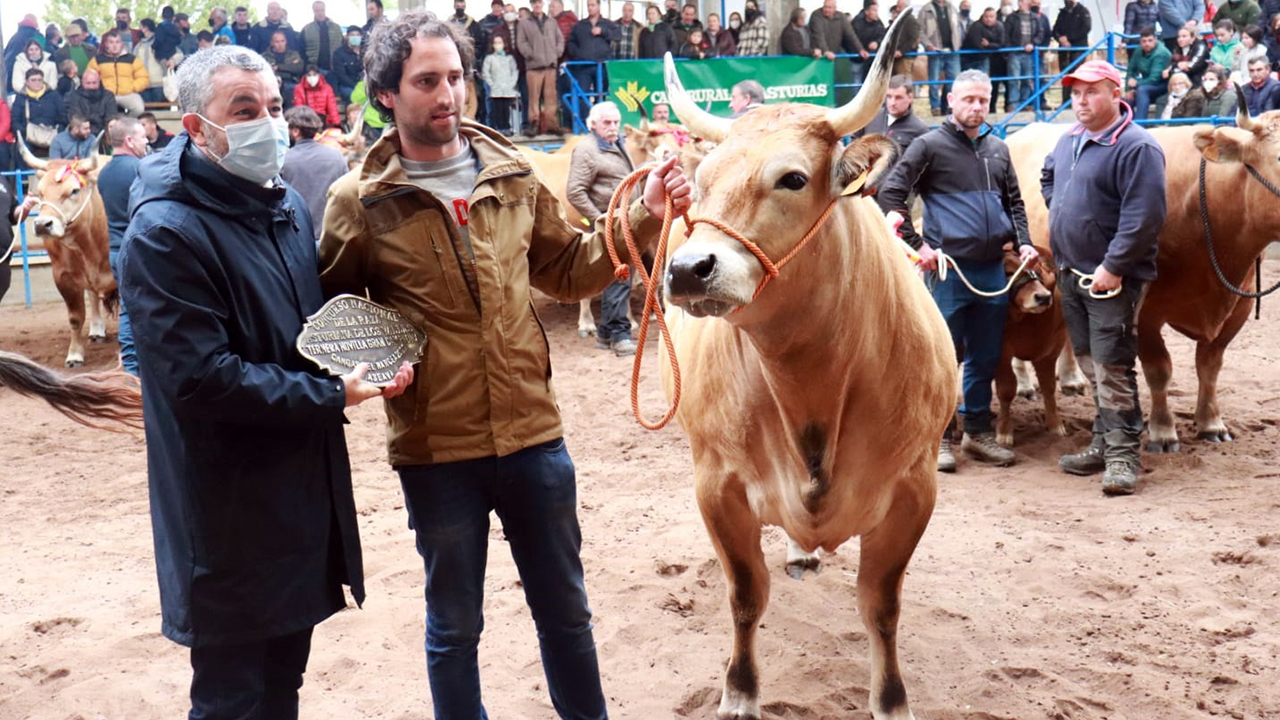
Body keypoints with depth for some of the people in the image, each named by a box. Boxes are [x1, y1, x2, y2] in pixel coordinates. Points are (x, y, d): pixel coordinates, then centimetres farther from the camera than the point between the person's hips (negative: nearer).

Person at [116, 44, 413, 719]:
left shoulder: (287, 206, 7)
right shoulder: (164, 234, -18)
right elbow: (201, 378, -24)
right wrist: (332, 396, -18)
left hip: (306, 490, 8)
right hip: (230, 519, -7)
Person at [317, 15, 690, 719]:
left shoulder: (511, 174, 2)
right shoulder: (359, 200, -7)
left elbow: (569, 268, 12)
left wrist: (644, 215, 1)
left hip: (533, 433, 3)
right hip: (434, 452, -2)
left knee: (564, 609, 18)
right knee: (453, 627, 15)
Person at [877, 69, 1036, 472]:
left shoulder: (997, 149, 15)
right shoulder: (930, 145, -2)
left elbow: (1014, 202, 22)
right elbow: (890, 193, -7)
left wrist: (1023, 242, 6)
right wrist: (918, 244, -11)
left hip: (992, 269, 5)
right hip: (948, 268, -5)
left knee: (986, 357, 11)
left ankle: (978, 432, 23)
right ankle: (938, 437, 11)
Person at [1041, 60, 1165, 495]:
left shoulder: (1137, 147, -14)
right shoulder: (1068, 141, 11)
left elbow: (1144, 217, -21)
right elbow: (1047, 177, 32)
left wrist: (1113, 266, -23)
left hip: (1112, 278, -8)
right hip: (1071, 273, 8)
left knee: (1112, 368, -6)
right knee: (1090, 365, 15)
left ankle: (1122, 455, 2)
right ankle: (1104, 444, 26)